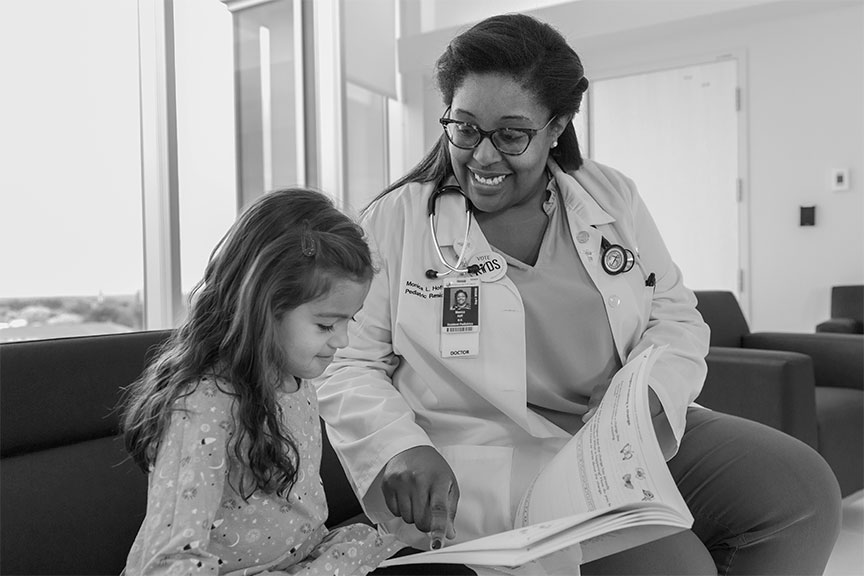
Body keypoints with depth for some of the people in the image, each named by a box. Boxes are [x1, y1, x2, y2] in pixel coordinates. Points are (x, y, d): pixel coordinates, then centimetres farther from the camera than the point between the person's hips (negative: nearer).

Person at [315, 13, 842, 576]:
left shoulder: (613, 197, 7)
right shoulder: (393, 222, -4)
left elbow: (676, 315, 11)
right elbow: (347, 366, -3)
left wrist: (646, 388, -11)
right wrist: (400, 446, -22)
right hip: (499, 463, -4)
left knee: (803, 487, -11)